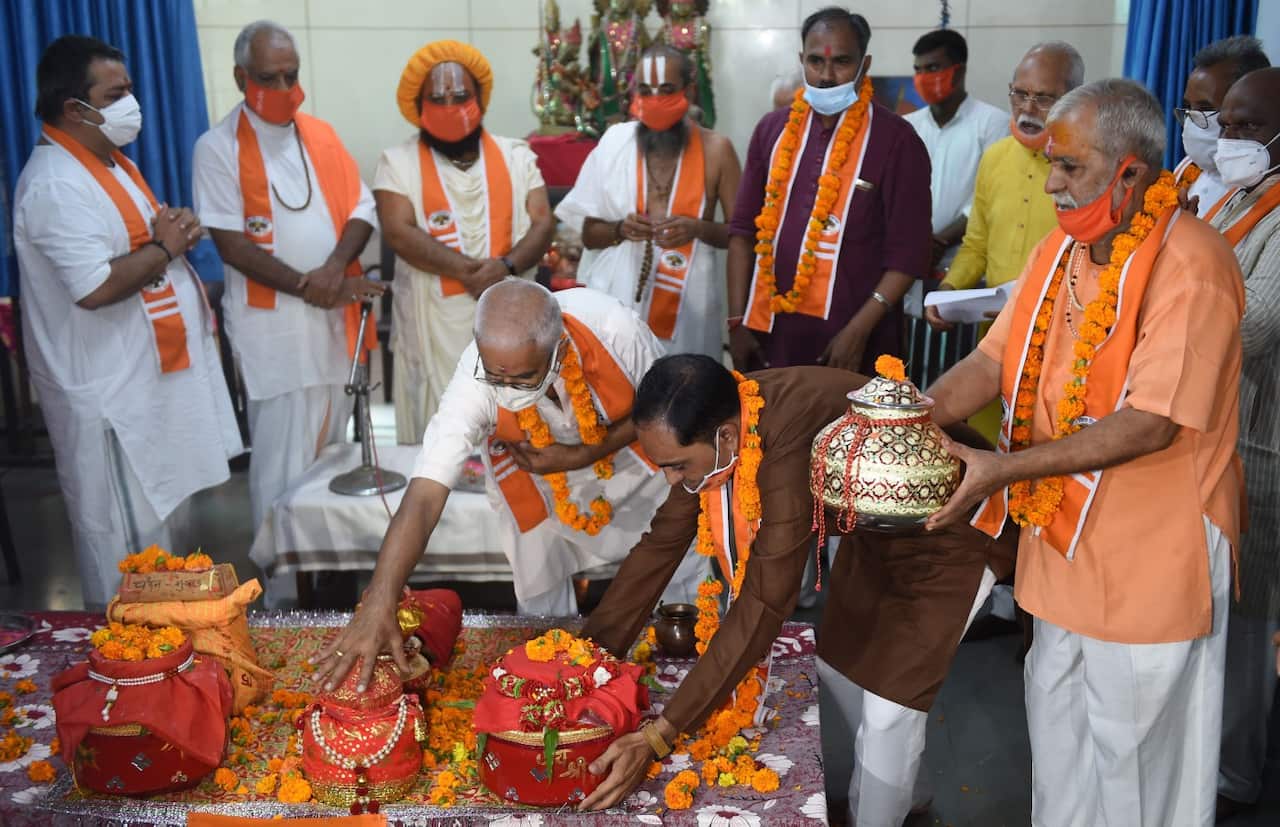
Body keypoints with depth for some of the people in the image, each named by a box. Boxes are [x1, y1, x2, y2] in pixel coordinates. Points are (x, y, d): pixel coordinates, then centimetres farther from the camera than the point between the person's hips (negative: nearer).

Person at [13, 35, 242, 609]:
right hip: (111, 393, -11)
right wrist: (164, 247, -17)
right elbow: (95, 287, -30)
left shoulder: (110, 162, 12)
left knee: (169, 515, 22)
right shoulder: (56, 186, -21)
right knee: (126, 539, 2)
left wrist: (175, 232, 1)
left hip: (154, 374, 11)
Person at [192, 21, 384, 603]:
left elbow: (361, 208, 5)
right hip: (272, 323, -5)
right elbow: (230, 244, -11)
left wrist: (336, 267, -14)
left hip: (334, 316, 5)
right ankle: (285, 594, 7)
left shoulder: (322, 135, 10)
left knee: (330, 449, 15)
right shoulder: (218, 148, -5)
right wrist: (306, 285, -17)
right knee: (284, 461, -4)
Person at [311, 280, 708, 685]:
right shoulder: (475, 382, -40)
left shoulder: (617, 331, -41)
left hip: (624, 437, 1)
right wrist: (378, 606, -52)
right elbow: (424, 496, -43)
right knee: (541, 577, 0)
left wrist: (580, 457, -32)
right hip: (530, 462, 0)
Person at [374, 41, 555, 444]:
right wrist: (466, 270, -22)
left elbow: (543, 223, 1)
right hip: (434, 329, -2)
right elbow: (399, 232, -11)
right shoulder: (398, 162, 2)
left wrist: (507, 266, -19)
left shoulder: (516, 156, 9)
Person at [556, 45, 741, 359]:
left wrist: (699, 229, -15)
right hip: (618, 298, 1)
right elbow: (587, 233, 7)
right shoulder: (614, 144, 2)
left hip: (688, 304, -1)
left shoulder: (715, 149, -2)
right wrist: (620, 229, -13)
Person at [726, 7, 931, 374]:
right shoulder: (772, 129, 7)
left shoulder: (896, 140, -6)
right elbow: (744, 229, 8)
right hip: (769, 332, 4)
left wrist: (857, 333, -16)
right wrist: (737, 321, 1)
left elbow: (907, 253, -9)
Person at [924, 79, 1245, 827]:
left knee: (1132, 745, 11)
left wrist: (1002, 469, -26)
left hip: (1148, 558, -7)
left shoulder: (1191, 265, -21)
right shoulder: (1060, 252, 3)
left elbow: (1151, 425, -26)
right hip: (1065, 539, 7)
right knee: (1056, 718, 23)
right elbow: (991, 364, 1)